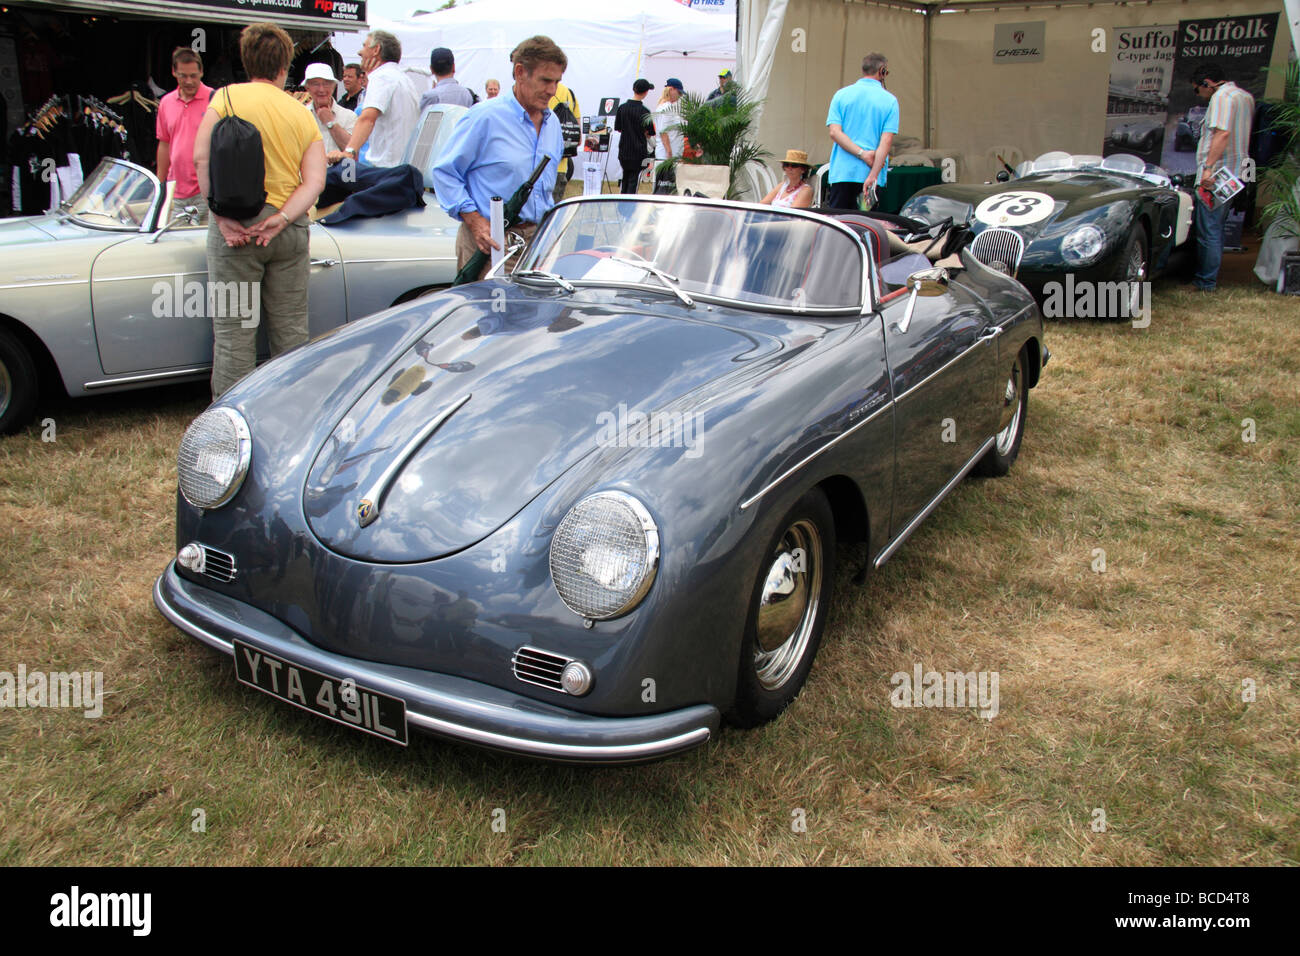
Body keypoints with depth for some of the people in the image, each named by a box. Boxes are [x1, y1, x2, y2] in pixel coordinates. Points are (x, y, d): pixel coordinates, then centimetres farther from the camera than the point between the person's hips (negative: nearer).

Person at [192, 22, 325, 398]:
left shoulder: (227, 97, 1)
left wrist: (222, 217, -10)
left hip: (235, 227, -3)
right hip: (290, 229, 3)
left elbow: (201, 158, -10)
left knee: (233, 330, 1)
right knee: (290, 331, 11)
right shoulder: (302, 113, 9)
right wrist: (281, 220, -10)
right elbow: (315, 182, -2)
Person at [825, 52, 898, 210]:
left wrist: (862, 154, -9)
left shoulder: (841, 95, 7)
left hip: (841, 172, 1)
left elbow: (834, 132, -5)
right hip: (871, 173, -1)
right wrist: (873, 176, -13)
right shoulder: (890, 100, 2)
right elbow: (886, 141, -8)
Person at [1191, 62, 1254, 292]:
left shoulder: (1222, 96, -11)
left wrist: (1209, 167, -28)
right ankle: (1209, 275, 25)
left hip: (1215, 176, -10)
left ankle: (1206, 282, 0)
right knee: (1216, 229, 18)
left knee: (1208, 231, -4)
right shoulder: (1246, 96, 18)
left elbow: (1223, 133, -24)